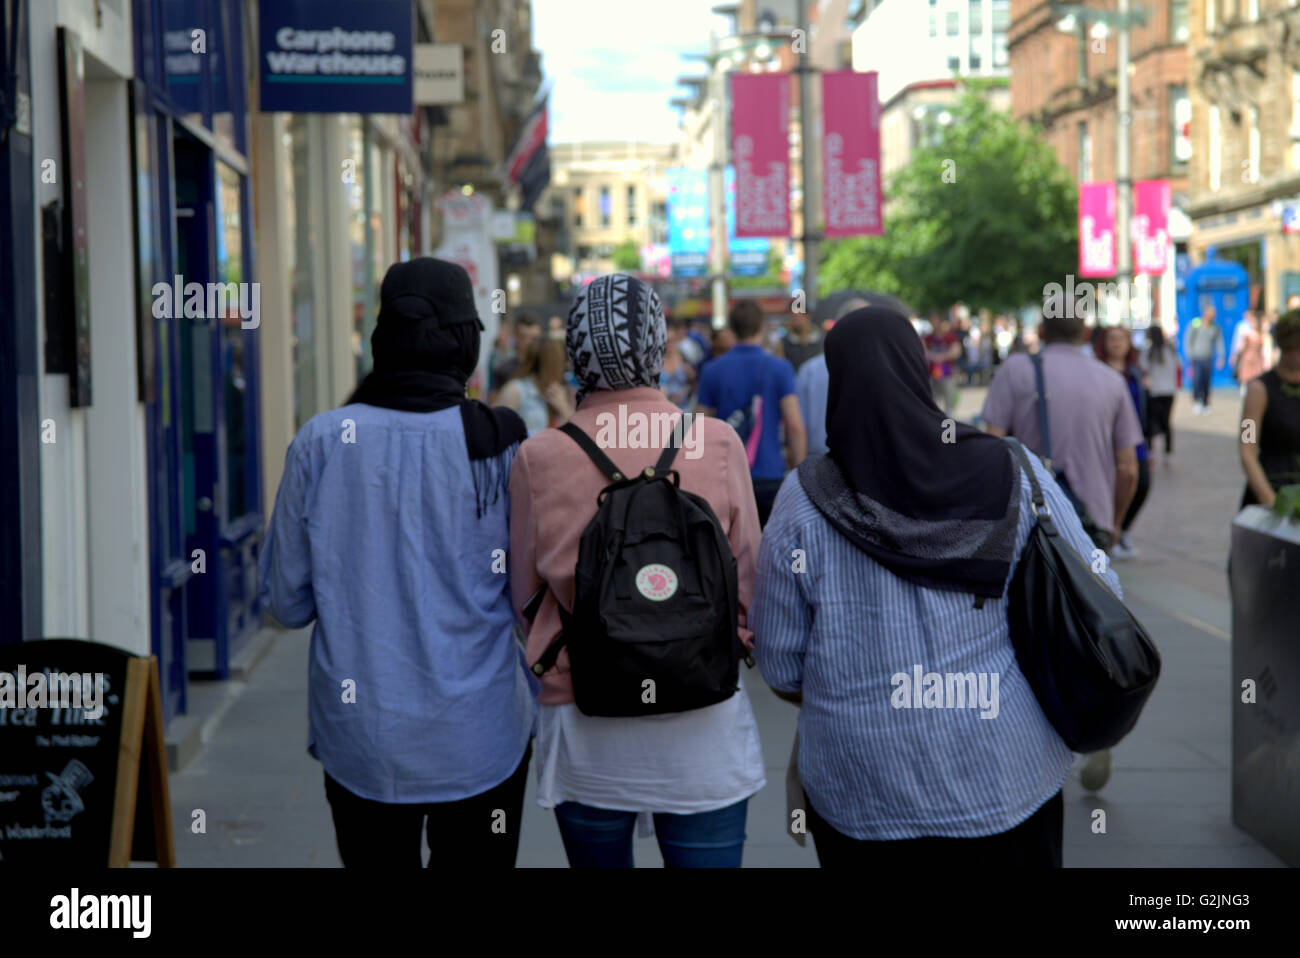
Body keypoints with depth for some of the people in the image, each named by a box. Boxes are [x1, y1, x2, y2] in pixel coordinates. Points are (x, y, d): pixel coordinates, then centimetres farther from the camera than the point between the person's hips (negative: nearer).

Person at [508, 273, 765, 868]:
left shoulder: (539, 459, -7)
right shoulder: (717, 444, -8)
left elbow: (524, 596, 4)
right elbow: (749, 583, 0)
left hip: (585, 732, 1)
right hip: (703, 729, -1)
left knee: (600, 862, 16)